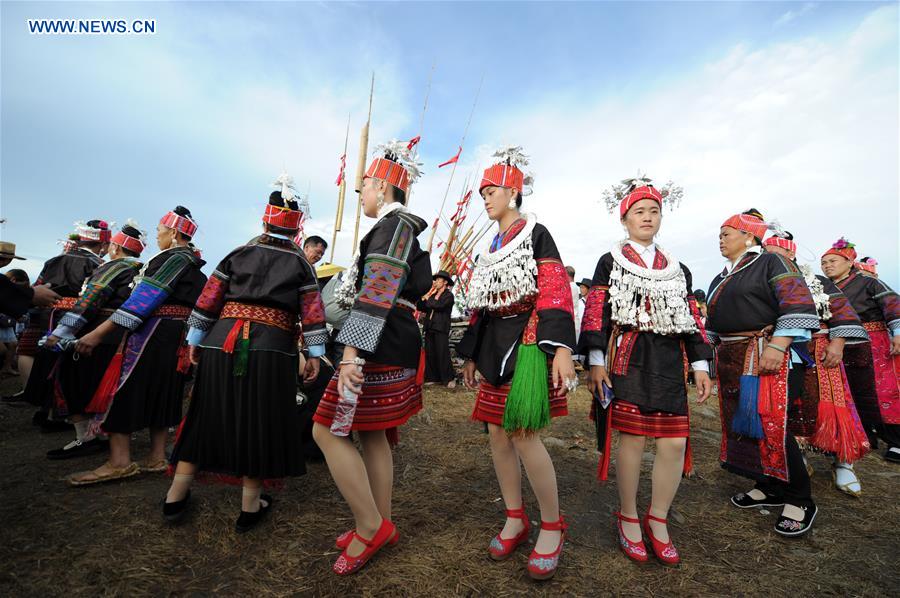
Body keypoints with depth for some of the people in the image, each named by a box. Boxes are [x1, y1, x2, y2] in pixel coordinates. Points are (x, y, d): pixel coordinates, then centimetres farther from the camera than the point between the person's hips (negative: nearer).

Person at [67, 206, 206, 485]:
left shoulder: (175, 258, -12)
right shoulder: (193, 264, 17)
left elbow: (145, 298, -19)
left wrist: (99, 332, -18)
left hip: (152, 333, -9)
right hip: (175, 337, 10)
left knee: (123, 389, -4)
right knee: (159, 393, 13)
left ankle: (119, 462, -1)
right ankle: (156, 458, 18)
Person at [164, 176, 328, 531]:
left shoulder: (237, 255, 13)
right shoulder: (300, 264, 8)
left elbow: (208, 299, 11)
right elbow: (312, 311, 1)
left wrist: (195, 340, 19)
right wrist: (314, 354, 3)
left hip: (221, 341, 3)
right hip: (271, 347, -2)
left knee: (207, 416, 14)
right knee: (258, 423, 6)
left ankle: (175, 498, 27)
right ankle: (250, 506, 17)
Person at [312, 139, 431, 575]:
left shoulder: (394, 225, -10)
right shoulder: (398, 228, 21)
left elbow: (378, 294, -22)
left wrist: (352, 350, -26)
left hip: (381, 348, -10)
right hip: (390, 347, 10)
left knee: (328, 430, -4)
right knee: (372, 434, 14)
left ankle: (370, 527, 6)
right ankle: (382, 525, 26)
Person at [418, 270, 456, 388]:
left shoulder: (448, 295, -1)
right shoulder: (432, 295, 19)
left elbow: (439, 305, -19)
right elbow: (420, 308, 15)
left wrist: (427, 299, -5)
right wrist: (424, 299, -2)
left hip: (441, 329, -7)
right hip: (429, 328, 7)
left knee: (442, 354, -7)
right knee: (430, 354, 6)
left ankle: (449, 379, 1)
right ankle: (432, 378, 13)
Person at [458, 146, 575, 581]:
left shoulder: (535, 234, -2)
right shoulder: (491, 248, 19)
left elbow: (556, 294, -12)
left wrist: (561, 349, -22)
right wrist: (472, 355, 18)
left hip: (527, 342, -7)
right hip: (495, 347, 8)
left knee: (524, 435, -9)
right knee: (498, 434, 8)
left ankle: (552, 527, 14)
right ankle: (515, 519, 26)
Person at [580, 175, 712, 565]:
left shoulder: (677, 269, 18)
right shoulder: (611, 262, 5)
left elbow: (692, 319, 17)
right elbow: (596, 314, -3)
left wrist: (700, 364, 8)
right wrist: (596, 361, -11)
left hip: (669, 364, 4)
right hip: (627, 360, -4)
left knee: (674, 442, 2)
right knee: (631, 438, -3)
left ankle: (658, 520, 23)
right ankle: (628, 518, 19)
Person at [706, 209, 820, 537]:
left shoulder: (771, 263, -4)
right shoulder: (721, 279, 18)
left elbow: (798, 305, -13)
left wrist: (777, 345, -21)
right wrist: (713, 352, 21)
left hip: (765, 358, -8)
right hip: (731, 360, 8)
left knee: (769, 425, -7)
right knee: (740, 423, 9)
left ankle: (800, 499, 11)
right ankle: (770, 487, 25)